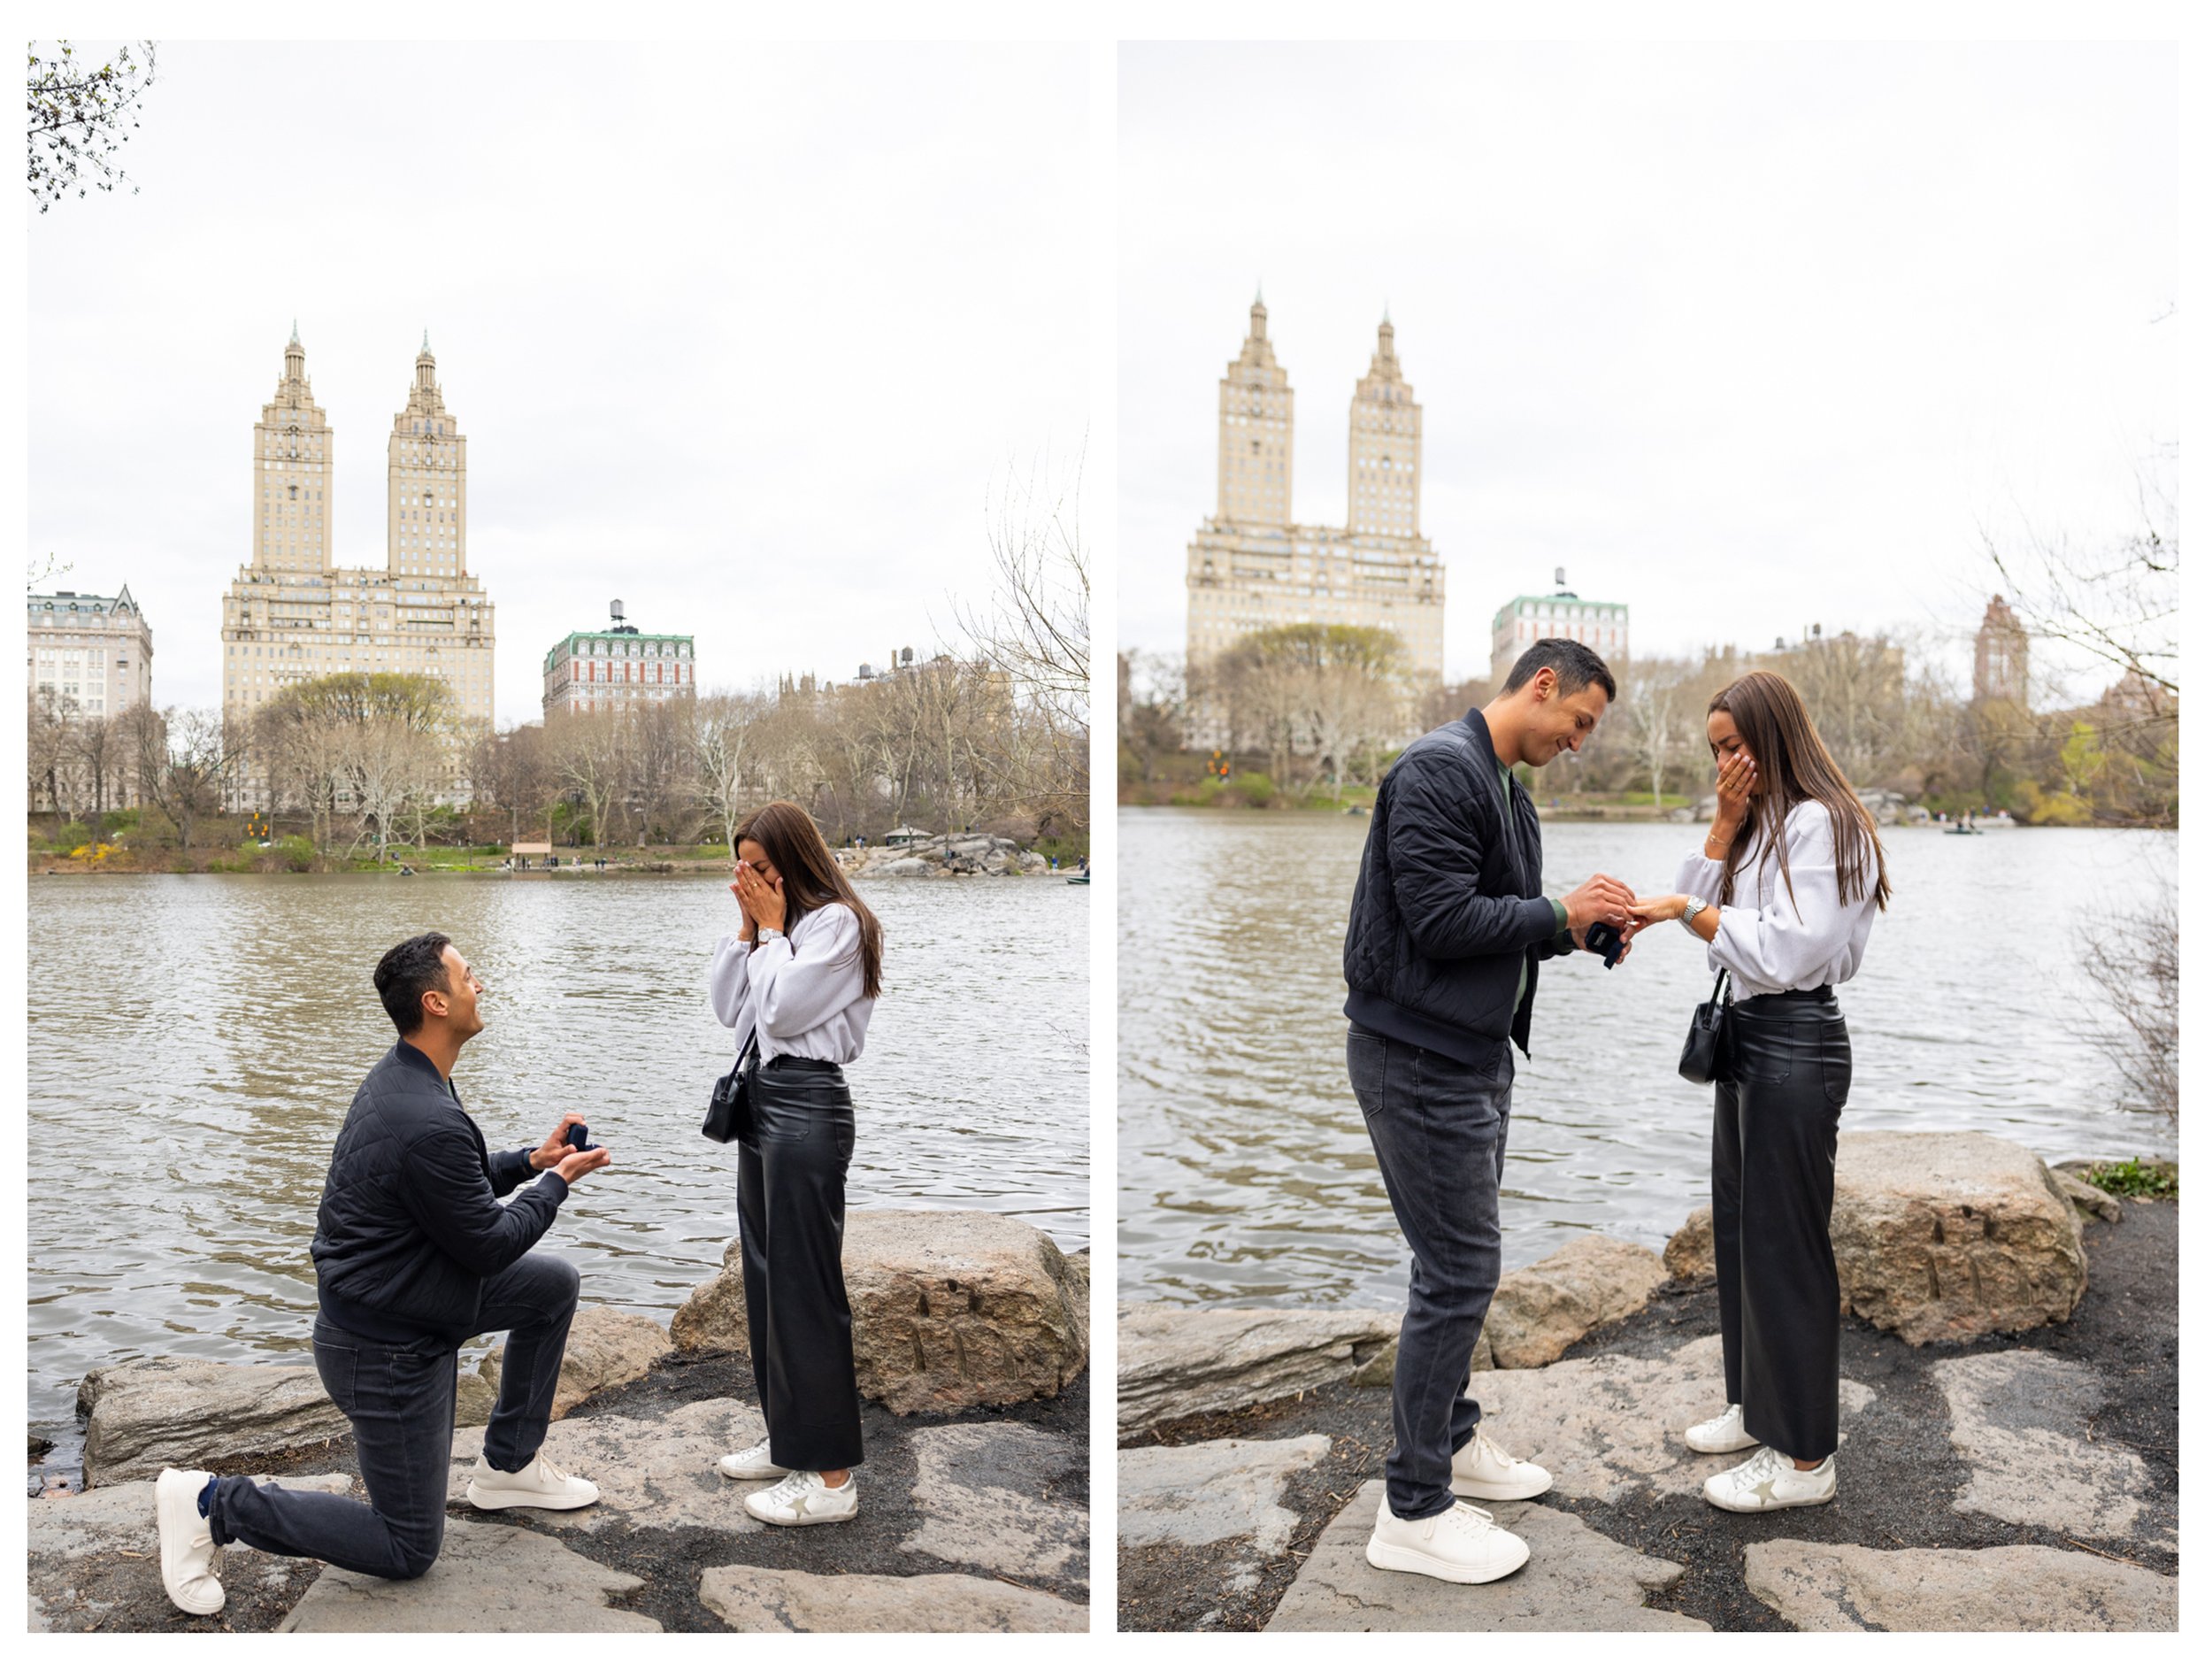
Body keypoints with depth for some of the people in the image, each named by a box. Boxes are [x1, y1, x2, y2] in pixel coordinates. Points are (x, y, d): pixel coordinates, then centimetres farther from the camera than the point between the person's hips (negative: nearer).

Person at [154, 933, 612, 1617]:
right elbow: (489, 1246, -21)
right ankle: (214, 1504, 7)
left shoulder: (401, 1077, 0)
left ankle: (509, 1465, 23)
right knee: (409, 1549, 4)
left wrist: (530, 1159, 4)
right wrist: (555, 1182, -7)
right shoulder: (430, 1124, -31)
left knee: (555, 1283, 15)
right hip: (387, 1346, -9)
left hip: (410, 1288, 9)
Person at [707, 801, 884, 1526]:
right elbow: (727, 1007, 11)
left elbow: (782, 1009, -18)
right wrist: (747, 929, 4)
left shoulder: (837, 923, -11)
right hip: (761, 1095, 10)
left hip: (806, 1103, -10)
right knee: (765, 1277, 15)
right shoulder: (769, 927, 15)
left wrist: (772, 928, -8)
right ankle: (786, 1438, 28)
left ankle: (831, 1477, 0)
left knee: (806, 1285, -7)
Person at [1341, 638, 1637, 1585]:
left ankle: (1450, 1440, 33)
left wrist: (1579, 927, 4)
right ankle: (1413, 1513, 5)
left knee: (1461, 1261, 18)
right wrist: (1559, 914, -13)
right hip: (1418, 1056, -10)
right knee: (1459, 1269, -6)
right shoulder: (1441, 770, -17)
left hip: (1475, 1050, 10)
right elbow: (1439, 919, -23)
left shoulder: (1507, 788, 16)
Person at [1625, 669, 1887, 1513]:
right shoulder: (1758, 823, 15)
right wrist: (1723, 825, -1)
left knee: (1785, 1245, -3)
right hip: (1746, 1033, 10)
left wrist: (1688, 911, -18)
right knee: (1738, 1230, 17)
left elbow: (1786, 952, -22)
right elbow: (1700, 909, 7)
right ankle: (1756, 1405, 32)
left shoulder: (1821, 825, -15)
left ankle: (1804, 1459, 8)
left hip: (1795, 1045, -10)